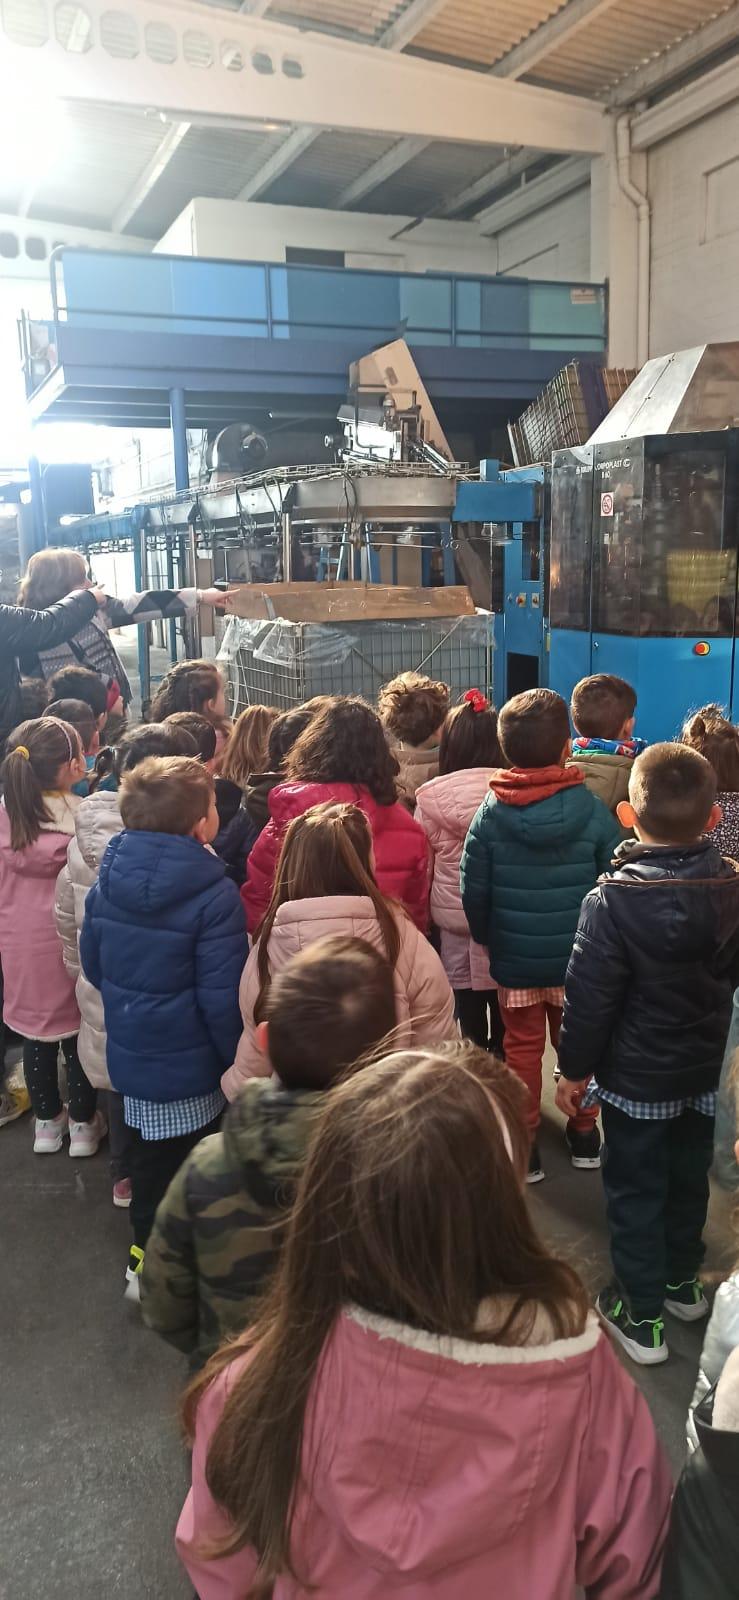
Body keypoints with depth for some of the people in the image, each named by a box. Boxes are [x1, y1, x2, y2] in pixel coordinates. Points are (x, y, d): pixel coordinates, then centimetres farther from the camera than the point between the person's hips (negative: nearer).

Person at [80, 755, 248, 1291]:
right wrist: (238, 1063, -8)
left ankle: (146, 1256, 39)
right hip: (190, 1065, -6)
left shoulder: (108, 880, -4)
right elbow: (222, 998, -23)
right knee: (182, 1167, 14)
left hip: (129, 1052, 6)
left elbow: (92, 963, 7)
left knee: (151, 1156, 23)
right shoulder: (213, 895, -25)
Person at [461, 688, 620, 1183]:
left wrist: (488, 938, 11)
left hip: (514, 960, 0)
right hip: (579, 959, 0)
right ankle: (584, 1137, 33)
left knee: (522, 1048, 14)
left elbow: (474, 893, -7)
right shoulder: (593, 810, -13)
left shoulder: (490, 813, -11)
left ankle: (524, 1147, 21)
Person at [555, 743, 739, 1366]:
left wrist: (575, 1068, -6)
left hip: (636, 1076, -5)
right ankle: (682, 1283, 42)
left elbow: (590, 997, -19)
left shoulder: (614, 899, -24)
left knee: (636, 1191, 10)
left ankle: (643, 1316, 21)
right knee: (689, 1178, 23)